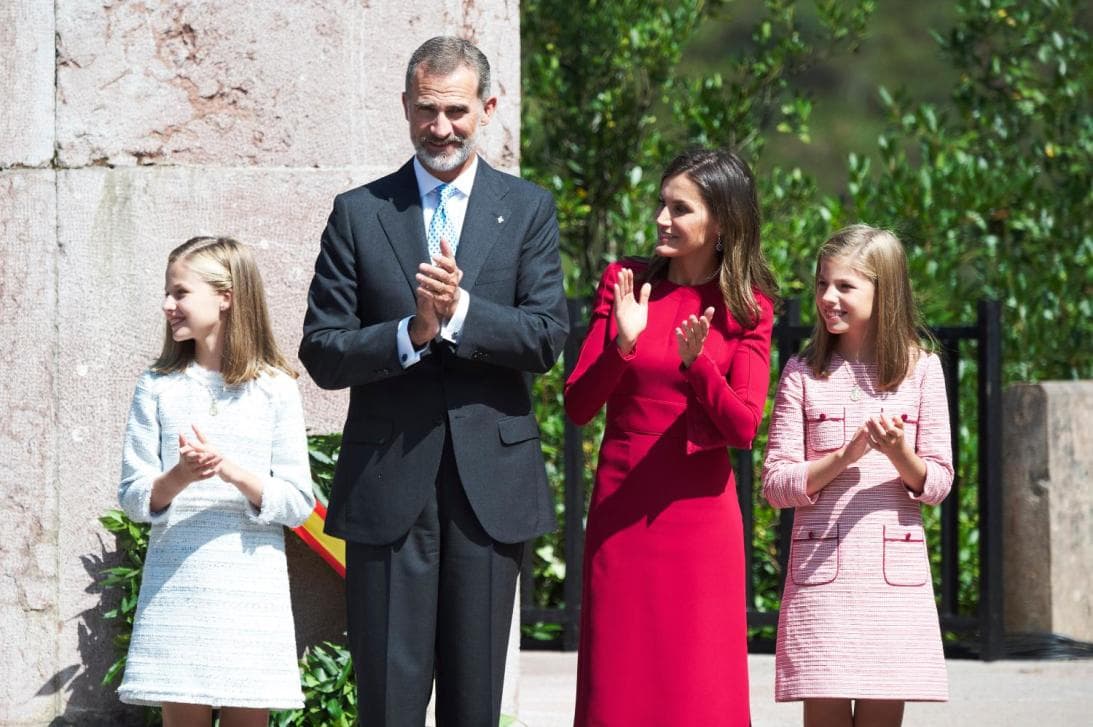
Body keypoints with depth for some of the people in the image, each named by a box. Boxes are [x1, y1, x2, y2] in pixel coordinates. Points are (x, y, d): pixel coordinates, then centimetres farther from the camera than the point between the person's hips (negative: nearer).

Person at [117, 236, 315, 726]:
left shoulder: (273, 388, 2)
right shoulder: (158, 386, 6)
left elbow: (298, 503, -1)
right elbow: (132, 497, 2)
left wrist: (233, 471, -17)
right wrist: (177, 478, -18)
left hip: (251, 586, -1)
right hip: (176, 581, 1)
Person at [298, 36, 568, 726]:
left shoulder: (528, 209, 7)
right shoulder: (358, 214, 6)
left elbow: (547, 337, -3)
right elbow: (322, 353, 1)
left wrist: (459, 310, -18)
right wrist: (412, 333, -15)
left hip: (490, 486, 1)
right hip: (389, 487, -1)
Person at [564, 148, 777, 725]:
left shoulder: (747, 309, 2)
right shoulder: (625, 283, 3)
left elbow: (743, 429, -6)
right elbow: (577, 406, -1)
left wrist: (697, 363, -20)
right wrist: (622, 344, -17)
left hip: (700, 517, -1)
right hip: (620, 510, 1)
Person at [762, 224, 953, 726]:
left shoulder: (920, 369, 5)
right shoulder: (803, 374, 5)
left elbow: (937, 483, 5)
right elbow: (775, 483, 1)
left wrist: (901, 455, -16)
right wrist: (844, 457, -14)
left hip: (893, 572, 0)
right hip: (821, 569, 0)